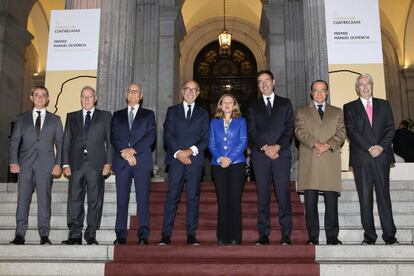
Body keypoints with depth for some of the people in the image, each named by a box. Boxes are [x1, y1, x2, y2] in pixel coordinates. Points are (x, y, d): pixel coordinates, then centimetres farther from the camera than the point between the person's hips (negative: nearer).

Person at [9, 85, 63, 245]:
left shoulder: (55, 120, 13)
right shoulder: (22, 118, 15)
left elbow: (60, 144, 8)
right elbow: (14, 141, 10)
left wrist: (58, 164, -3)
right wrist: (13, 162, -3)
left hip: (46, 165, -1)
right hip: (25, 165, 1)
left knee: (44, 200, -2)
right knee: (23, 199, 0)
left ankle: (44, 235, 2)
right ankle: (20, 235, 6)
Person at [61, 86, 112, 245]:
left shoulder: (105, 116, 12)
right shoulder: (71, 117, 17)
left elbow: (110, 141, 6)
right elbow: (66, 142, 13)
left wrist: (108, 163, -4)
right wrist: (65, 164, 2)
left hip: (96, 164, -1)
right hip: (76, 164, 2)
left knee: (95, 201, 0)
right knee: (74, 200, -1)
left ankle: (91, 236, 7)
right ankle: (75, 235, 4)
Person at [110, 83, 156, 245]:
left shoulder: (148, 114, 13)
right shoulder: (118, 115, 19)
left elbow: (151, 136, -1)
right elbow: (113, 137, 7)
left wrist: (133, 150, -11)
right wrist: (124, 152, -10)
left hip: (142, 161, -2)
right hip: (121, 161, 2)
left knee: (143, 199, -5)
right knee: (121, 199, 1)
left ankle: (143, 235, -2)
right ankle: (121, 235, 5)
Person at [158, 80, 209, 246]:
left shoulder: (203, 113, 15)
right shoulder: (172, 111, 14)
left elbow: (205, 138, 6)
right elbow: (167, 135, 4)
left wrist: (191, 150, -10)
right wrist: (178, 153, -10)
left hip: (195, 160, 1)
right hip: (175, 159, -1)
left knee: (193, 198, 0)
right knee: (172, 197, -4)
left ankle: (191, 235, 4)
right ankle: (166, 235, -2)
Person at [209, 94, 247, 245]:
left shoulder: (241, 121, 11)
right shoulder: (214, 122, 15)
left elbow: (243, 142, 1)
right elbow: (211, 143, 8)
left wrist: (229, 158, -10)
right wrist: (220, 158, -10)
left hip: (237, 164, -1)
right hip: (218, 165, 1)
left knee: (235, 200, -4)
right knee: (222, 200, 0)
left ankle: (235, 237, 1)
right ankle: (223, 237, 6)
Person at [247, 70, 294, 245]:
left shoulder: (285, 104, 14)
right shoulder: (253, 107, 15)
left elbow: (289, 129, 4)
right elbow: (251, 132, 5)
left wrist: (277, 146, -10)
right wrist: (265, 148, -9)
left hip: (281, 154, -1)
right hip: (260, 156, 1)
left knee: (283, 196, -4)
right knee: (262, 197, 0)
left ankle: (286, 236, 3)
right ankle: (263, 235, 5)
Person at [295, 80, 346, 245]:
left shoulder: (337, 112, 19)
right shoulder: (301, 111, 15)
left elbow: (341, 133, 6)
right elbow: (300, 131, 0)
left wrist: (328, 144, -12)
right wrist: (315, 143, -15)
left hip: (331, 161, 1)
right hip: (309, 162, -1)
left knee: (331, 202, -1)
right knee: (310, 203, 0)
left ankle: (332, 237, 7)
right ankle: (313, 237, 8)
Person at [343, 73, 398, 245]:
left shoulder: (384, 105, 15)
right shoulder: (349, 108, 9)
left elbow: (390, 128, 7)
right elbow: (351, 131, -2)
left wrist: (381, 146, -9)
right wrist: (369, 148, -11)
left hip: (382, 156, 1)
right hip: (361, 158, -1)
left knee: (384, 195, 1)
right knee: (365, 197, 1)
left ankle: (389, 235, 6)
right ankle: (369, 235, 7)